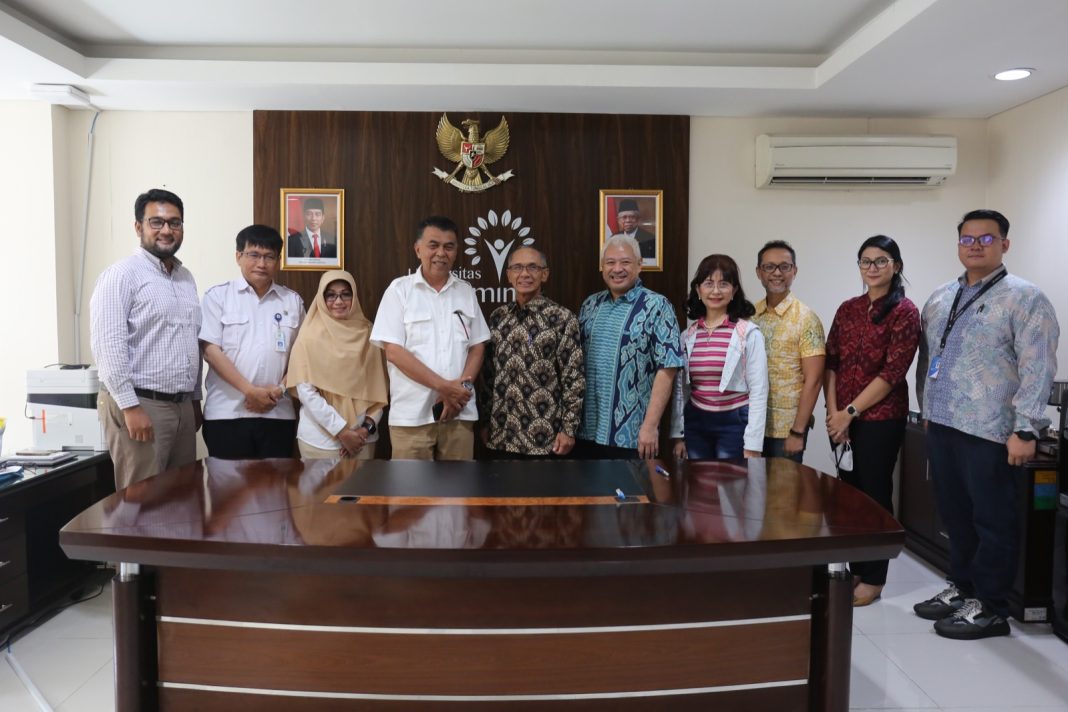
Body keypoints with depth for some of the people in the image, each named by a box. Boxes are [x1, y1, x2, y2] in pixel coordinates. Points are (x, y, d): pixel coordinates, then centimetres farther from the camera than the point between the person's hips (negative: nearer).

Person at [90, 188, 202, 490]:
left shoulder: (186, 277, 15)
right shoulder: (122, 275, -9)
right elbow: (107, 344, -17)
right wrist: (130, 406, -20)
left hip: (182, 405, 8)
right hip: (139, 404, -7)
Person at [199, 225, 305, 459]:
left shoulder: (293, 301, 11)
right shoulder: (218, 296, 3)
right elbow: (210, 350, -5)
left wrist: (280, 389, -4)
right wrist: (250, 390, -12)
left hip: (278, 414, 2)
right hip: (226, 413, -2)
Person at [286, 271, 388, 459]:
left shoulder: (367, 334, 4)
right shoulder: (311, 336, -4)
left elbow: (378, 385, 6)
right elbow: (306, 391, -10)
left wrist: (368, 426, -6)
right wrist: (342, 431, -13)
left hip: (362, 437, 3)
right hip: (320, 438, -3)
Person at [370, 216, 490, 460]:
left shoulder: (466, 292, 10)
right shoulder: (399, 289, -1)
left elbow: (477, 347, 10)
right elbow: (393, 351, -8)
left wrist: (461, 387, -9)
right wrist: (444, 386, -13)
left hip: (460, 411, 3)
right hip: (411, 413, -3)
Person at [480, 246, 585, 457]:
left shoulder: (562, 318, -7)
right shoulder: (498, 317, 7)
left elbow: (574, 378, -9)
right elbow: (488, 373, 11)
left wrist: (569, 429, -11)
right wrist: (486, 421, 10)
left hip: (543, 435, -4)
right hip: (503, 434, 4)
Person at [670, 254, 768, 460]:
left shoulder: (749, 333, -7)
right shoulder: (688, 335, 5)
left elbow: (758, 391, -9)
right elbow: (680, 388, 10)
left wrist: (752, 445, -12)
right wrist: (678, 434, 8)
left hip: (734, 423, -4)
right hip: (695, 423, 4)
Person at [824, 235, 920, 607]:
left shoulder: (904, 312, -6)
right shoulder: (848, 309, 10)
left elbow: (892, 372, -13)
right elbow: (831, 362, 6)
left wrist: (850, 412, -14)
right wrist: (834, 412, -5)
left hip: (881, 417, -5)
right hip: (842, 417, 5)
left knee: (875, 493, 3)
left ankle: (873, 578, 16)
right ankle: (855, 569, 25)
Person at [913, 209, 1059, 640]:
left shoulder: (1024, 298, -7)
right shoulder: (939, 300, 14)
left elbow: (1037, 369, -14)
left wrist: (1025, 430, -18)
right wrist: (928, 411, 18)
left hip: (990, 432, -7)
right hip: (942, 428, 7)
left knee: (993, 521, 4)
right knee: (955, 516, 16)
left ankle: (989, 607, 15)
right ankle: (962, 589, 31)